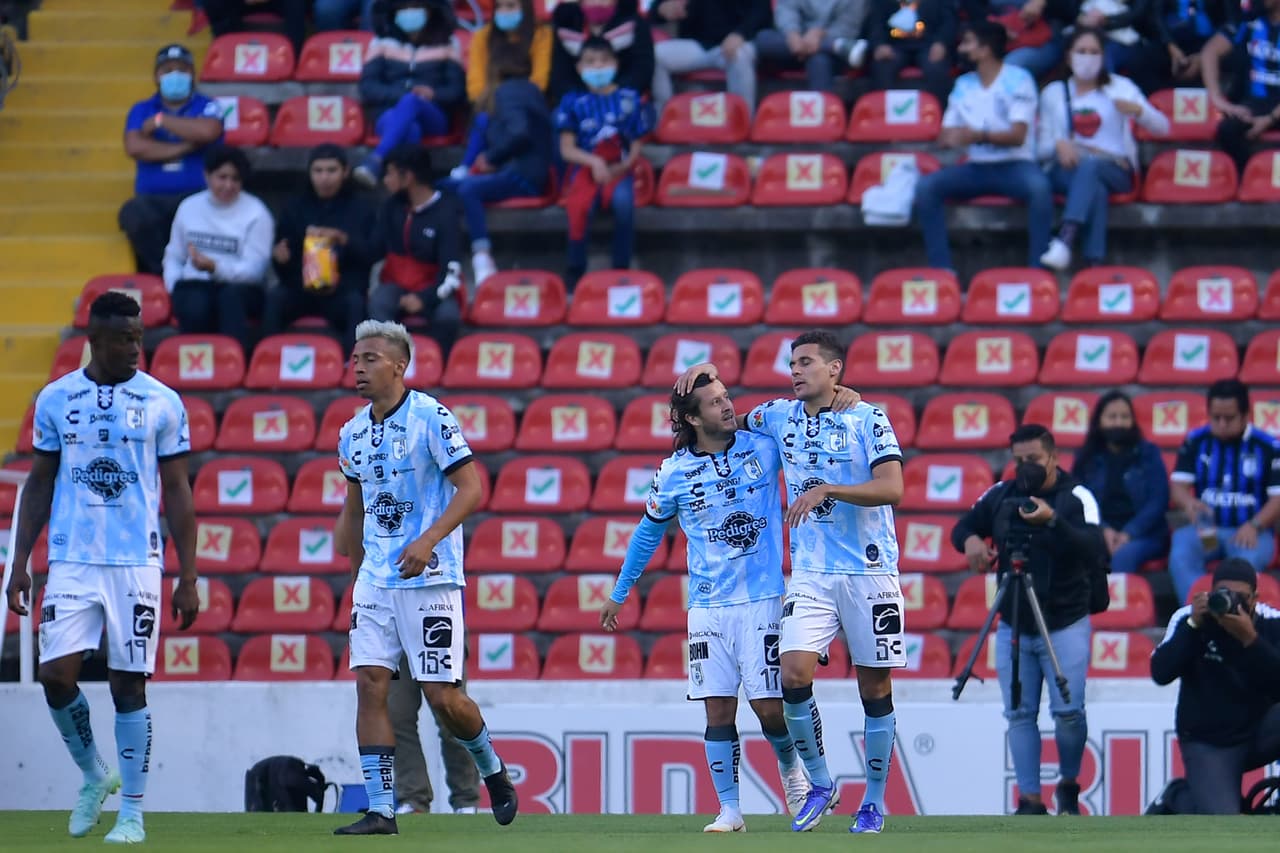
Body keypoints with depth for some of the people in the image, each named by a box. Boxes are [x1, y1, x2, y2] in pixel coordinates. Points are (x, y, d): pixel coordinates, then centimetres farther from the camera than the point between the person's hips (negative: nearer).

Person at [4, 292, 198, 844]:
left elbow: (177, 493, 4)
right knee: (56, 675, -8)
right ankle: (94, 776, 17)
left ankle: (132, 812, 8)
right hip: (71, 563, 1)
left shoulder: (162, 403, 1)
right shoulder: (56, 399, 5)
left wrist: (188, 579, 0)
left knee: (128, 684, -1)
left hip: (136, 564, -1)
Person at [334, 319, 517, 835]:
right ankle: (380, 810, -4)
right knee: (370, 684, -5)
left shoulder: (431, 418, -10)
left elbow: (471, 489, -13)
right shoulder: (353, 434, 10)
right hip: (376, 577, 6)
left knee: (441, 696, -4)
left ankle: (493, 772, 24)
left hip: (429, 577, -6)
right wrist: (357, 571, 23)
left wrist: (428, 540, -25)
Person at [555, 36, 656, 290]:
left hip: (618, 170, 0)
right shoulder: (574, 103, 8)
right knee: (579, 206, -32)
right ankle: (575, 270, -15)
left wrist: (622, 167, -10)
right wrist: (594, 162, -12)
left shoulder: (629, 100, 9)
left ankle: (621, 269, -22)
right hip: (585, 169, 0)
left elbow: (635, 148, 10)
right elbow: (567, 149, 4)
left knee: (624, 200, -34)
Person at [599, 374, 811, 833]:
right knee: (719, 709, -3)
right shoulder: (673, 473, 2)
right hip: (707, 609, 1)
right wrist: (619, 594, 23)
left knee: (769, 705, -4)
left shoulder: (764, 447, 0)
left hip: (762, 600, -1)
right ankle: (729, 809, 2)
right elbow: (649, 533, 16)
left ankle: (790, 766, 27)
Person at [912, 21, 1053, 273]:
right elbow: (946, 134, 9)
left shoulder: (1018, 80, -6)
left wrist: (980, 136, -32)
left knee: (1039, 186, -38)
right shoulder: (963, 85, 10)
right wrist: (952, 137, -17)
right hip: (976, 167, 5)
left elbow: (1017, 136, -15)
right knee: (927, 186, -20)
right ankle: (941, 269, -24)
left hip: (1014, 166, -5)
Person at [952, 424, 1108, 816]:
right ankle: (1029, 800, 3)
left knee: (1068, 710, -8)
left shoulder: (1077, 497, -8)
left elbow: (1094, 548, -22)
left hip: (1065, 625, -4)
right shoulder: (1000, 495, 4)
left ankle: (1069, 785, 15)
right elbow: (963, 526, 16)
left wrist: (1053, 521, -36)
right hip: (1013, 626, 4)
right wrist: (970, 539, -8)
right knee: (1019, 714, 0)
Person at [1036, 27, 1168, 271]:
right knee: (1095, 187, -37)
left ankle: (1065, 239, -56)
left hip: (1116, 170, -1)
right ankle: (1094, 260, -49)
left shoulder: (1120, 87, 12)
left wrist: (1137, 111, -19)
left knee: (1090, 166, -38)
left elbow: (1162, 127, 3)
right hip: (1067, 171, 1)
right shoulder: (1054, 93, 16)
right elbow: (1042, 148, 10)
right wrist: (1059, 145, -14)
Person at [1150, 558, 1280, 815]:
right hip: (1207, 743, -2)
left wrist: (1250, 639, -31)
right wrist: (1193, 625, -25)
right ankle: (1178, 800, 12)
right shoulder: (1189, 618, -9)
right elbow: (1161, 674, -18)